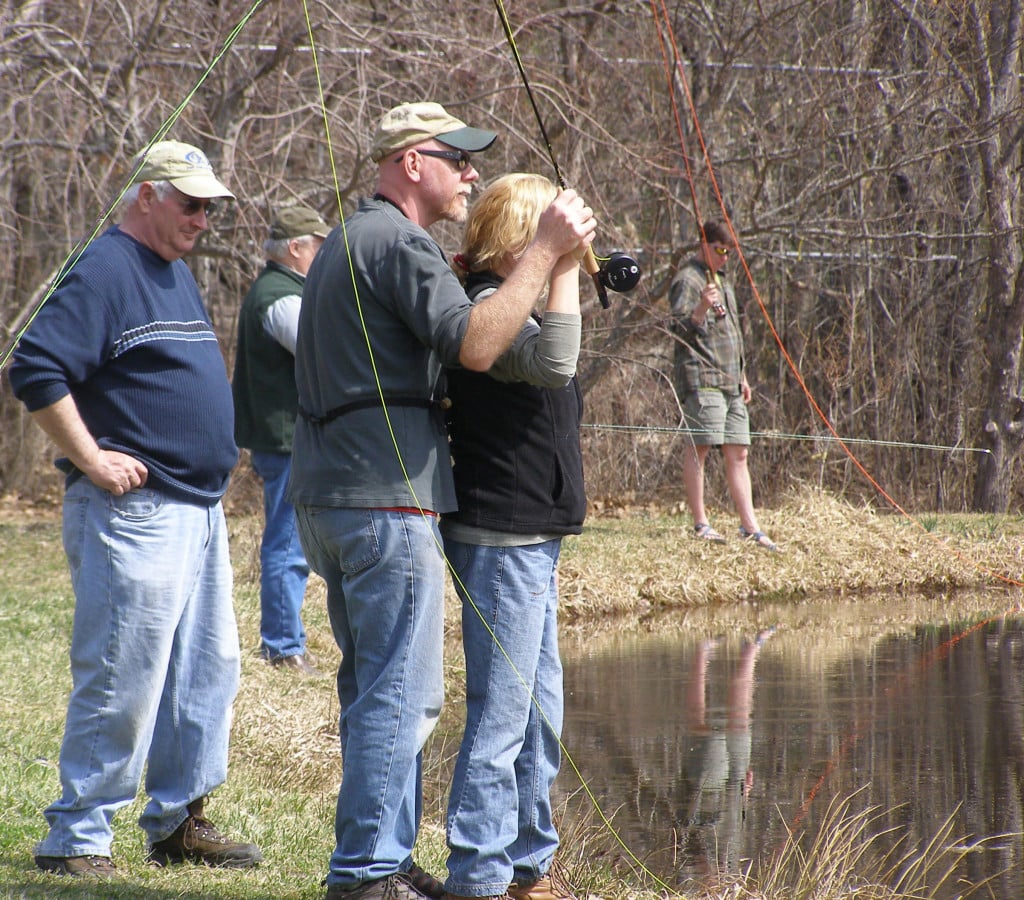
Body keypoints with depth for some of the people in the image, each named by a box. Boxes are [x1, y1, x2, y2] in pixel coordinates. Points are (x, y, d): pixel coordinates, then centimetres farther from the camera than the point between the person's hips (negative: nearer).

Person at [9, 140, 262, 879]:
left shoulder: (177, 273, 18)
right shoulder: (106, 272, -12)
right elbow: (37, 371, -21)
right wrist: (92, 459, -20)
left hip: (199, 510, 10)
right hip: (134, 510, -10)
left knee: (209, 670, 12)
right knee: (124, 680, -8)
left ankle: (179, 821, 21)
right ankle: (77, 838, -1)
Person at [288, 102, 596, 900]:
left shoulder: (349, 241, 21)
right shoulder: (399, 243, -12)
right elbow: (476, 345, -25)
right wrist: (546, 250, -21)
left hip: (326, 494, 10)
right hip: (385, 497, -10)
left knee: (374, 686, 16)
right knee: (402, 692, -7)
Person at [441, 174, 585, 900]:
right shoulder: (488, 308, -15)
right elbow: (552, 363, -32)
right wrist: (564, 270, -27)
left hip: (530, 539, 11)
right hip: (502, 537, -11)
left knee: (540, 710, 16)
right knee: (501, 715, -8)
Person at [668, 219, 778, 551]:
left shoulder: (722, 281, 24)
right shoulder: (688, 281, -4)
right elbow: (681, 327, -14)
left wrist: (742, 376, 28)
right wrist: (701, 308, -32)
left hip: (730, 383, 9)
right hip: (701, 379, -9)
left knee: (738, 454, 4)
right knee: (699, 447, -9)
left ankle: (750, 527, 2)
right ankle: (700, 524, -7)